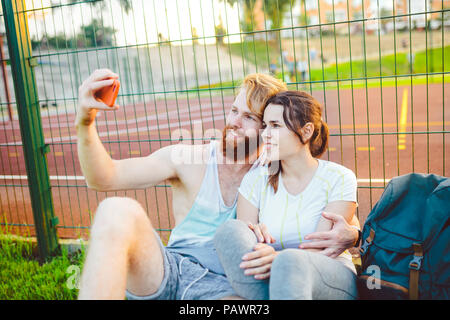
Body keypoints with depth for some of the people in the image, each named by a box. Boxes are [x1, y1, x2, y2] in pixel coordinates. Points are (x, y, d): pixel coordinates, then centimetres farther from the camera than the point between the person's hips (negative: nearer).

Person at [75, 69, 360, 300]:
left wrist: (349, 235, -18)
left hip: (222, 286, 0)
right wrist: (85, 123, -22)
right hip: (168, 268, 1)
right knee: (118, 211, -31)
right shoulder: (188, 158, 4)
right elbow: (104, 178, -4)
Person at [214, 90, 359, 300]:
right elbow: (240, 246, 0)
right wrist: (253, 237, -26)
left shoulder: (339, 178, -1)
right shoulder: (255, 180, 8)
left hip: (331, 278, -4)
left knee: (291, 262, -41)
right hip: (270, 277, 4)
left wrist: (280, 258, -33)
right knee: (230, 230, -28)